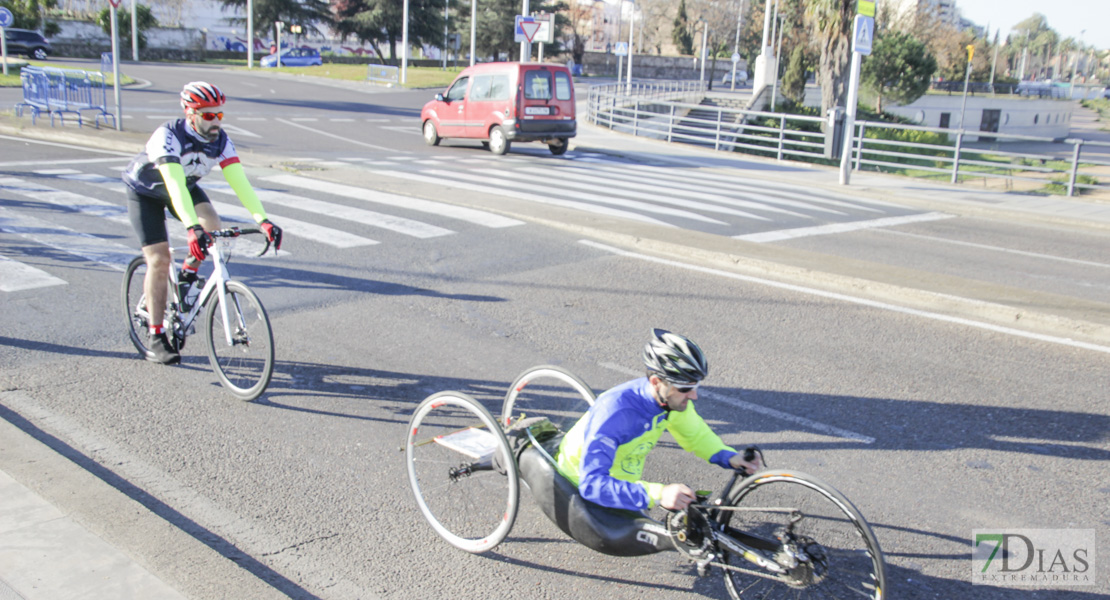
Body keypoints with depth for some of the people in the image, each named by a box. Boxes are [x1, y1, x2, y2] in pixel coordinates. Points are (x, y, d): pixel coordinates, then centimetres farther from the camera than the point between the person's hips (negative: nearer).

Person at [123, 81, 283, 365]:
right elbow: (175, 185, -48)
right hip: (146, 192, -4)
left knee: (212, 227, -24)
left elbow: (239, 181, -29)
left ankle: (188, 274, 8)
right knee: (159, 260, -13)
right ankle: (156, 341, -4)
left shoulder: (220, 140, -22)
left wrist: (263, 220, -42)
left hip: (186, 186, 5)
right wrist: (191, 229, -60)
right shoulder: (168, 136, -36)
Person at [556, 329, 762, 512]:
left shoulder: (673, 398, -17)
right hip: (581, 490, -7)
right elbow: (591, 484, -46)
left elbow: (695, 434, 5)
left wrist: (729, 457, -14)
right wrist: (658, 494, -57)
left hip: (623, 482, 7)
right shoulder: (614, 412, -39)